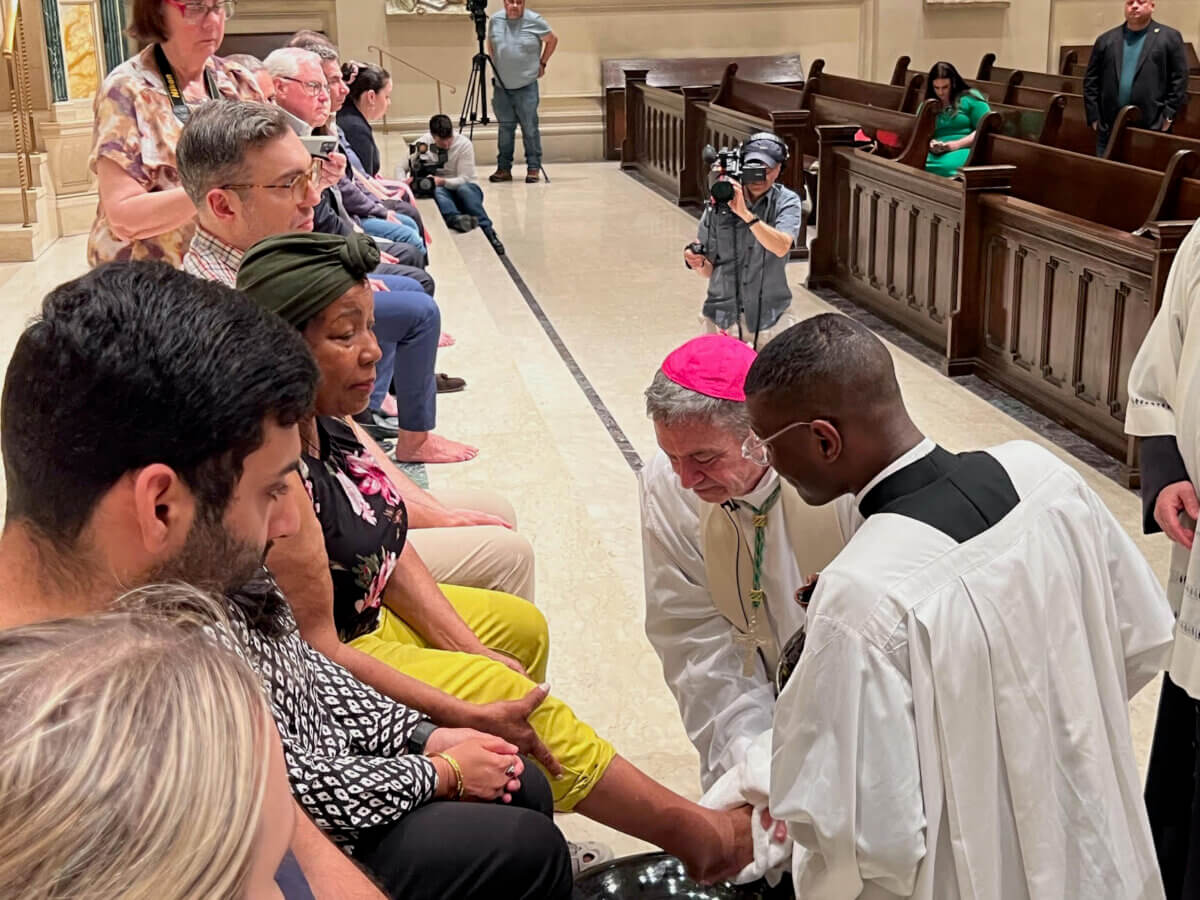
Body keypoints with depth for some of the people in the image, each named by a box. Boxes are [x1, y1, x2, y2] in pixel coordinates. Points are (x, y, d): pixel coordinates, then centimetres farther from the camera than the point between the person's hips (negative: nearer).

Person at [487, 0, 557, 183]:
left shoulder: (534, 21, -4)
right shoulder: (495, 20, 6)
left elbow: (552, 40, 9)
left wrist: (542, 63, 7)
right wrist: (496, 67, 16)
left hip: (527, 86, -3)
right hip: (501, 86, 3)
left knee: (530, 128, -2)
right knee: (505, 128, 8)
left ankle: (533, 169, 3)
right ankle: (504, 168, 14)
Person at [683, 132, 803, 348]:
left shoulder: (787, 202, -2)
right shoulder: (718, 204, 0)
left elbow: (781, 247, -22)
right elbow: (710, 270, 6)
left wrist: (745, 213, -28)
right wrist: (698, 263, -15)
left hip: (771, 317, -1)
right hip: (722, 316, 1)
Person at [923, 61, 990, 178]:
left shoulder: (970, 98, 8)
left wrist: (958, 144, -12)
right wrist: (929, 144, -5)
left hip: (964, 150, -3)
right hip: (937, 153, 3)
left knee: (944, 167, -40)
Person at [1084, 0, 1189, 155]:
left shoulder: (1169, 38, 3)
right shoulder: (1106, 40, 11)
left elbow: (1179, 80, 0)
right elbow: (1091, 80, 10)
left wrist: (1168, 116, -7)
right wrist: (1093, 116, 3)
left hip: (1151, 130, -3)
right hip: (1109, 129, 3)